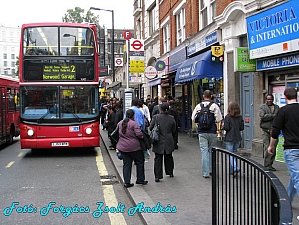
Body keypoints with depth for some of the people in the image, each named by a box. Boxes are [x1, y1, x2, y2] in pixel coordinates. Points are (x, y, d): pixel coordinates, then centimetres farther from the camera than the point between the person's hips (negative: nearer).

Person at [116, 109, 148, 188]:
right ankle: (140, 179, 17)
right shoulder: (134, 123, -14)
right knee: (139, 162, 11)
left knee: (126, 164, 9)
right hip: (134, 147, -6)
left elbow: (118, 134, 17)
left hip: (123, 147, 6)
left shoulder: (120, 123, 7)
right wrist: (142, 136, -1)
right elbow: (139, 134, -20)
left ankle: (127, 182, 9)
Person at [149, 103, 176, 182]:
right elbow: (173, 131, 4)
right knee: (168, 157, 19)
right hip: (168, 142, 2)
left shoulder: (155, 117, -11)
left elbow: (150, 128, -4)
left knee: (158, 159, 1)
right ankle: (170, 172, 33)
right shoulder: (171, 118, -3)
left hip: (158, 142, -2)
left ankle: (157, 176, -3)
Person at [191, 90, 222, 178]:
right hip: (212, 132, 0)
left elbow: (193, 118, 3)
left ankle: (206, 172, 0)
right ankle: (210, 169, 23)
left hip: (202, 132, 1)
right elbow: (219, 119, -9)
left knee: (204, 151, 1)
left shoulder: (198, 106, -1)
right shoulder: (215, 106, -6)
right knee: (211, 151, 15)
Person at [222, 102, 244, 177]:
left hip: (229, 138, -5)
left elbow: (226, 128, -16)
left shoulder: (227, 117, -13)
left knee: (230, 154, 0)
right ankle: (232, 170, 20)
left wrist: (223, 126, 4)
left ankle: (235, 168, -17)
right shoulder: (240, 117, 1)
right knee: (234, 153, 15)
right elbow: (242, 127, 2)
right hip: (237, 138, 5)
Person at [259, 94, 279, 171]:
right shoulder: (262, 107, 5)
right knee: (267, 149, -8)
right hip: (266, 131, -3)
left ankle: (270, 165, 15)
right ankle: (266, 166, -3)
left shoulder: (277, 107, 14)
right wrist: (273, 115, -8)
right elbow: (262, 116, -12)